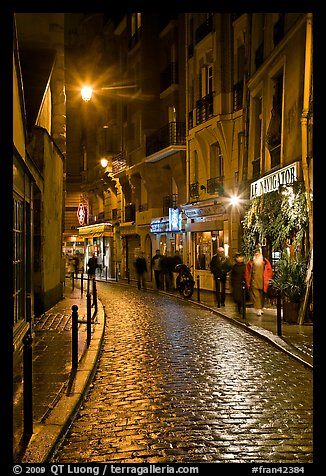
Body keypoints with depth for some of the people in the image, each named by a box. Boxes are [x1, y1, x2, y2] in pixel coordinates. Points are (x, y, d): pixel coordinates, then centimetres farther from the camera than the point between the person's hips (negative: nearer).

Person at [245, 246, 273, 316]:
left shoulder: (265, 261, 4)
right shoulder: (251, 261, 3)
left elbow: (269, 271, 6)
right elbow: (247, 272, 6)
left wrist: (268, 280, 1)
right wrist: (248, 282, 3)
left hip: (262, 282, 1)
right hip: (254, 282, -1)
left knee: (261, 296, 10)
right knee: (256, 296, -6)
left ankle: (261, 308, 23)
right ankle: (258, 310, -8)